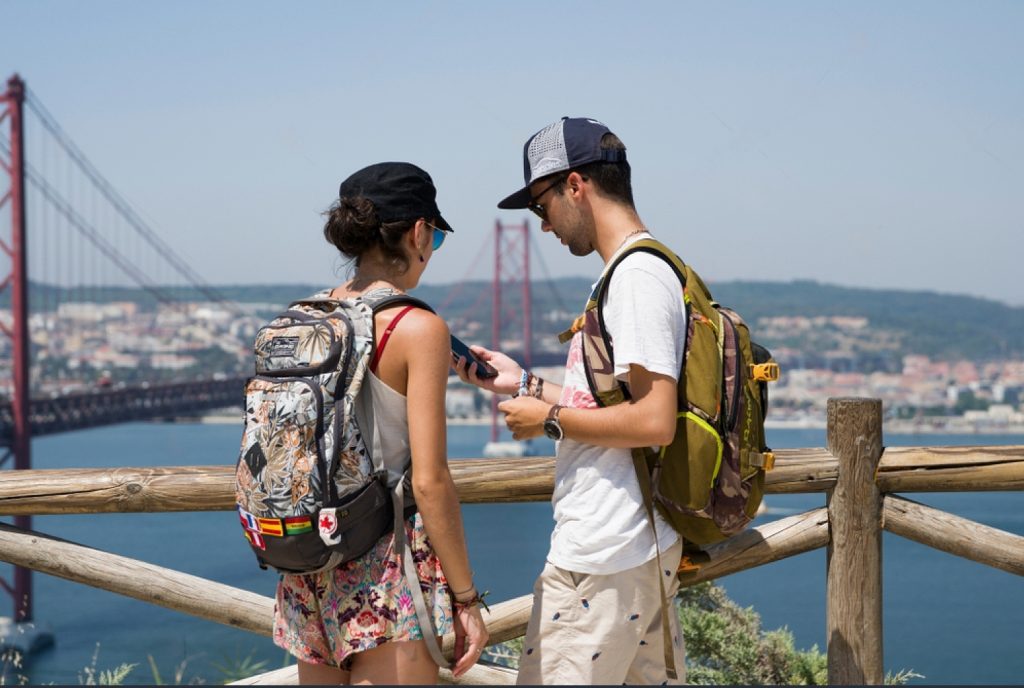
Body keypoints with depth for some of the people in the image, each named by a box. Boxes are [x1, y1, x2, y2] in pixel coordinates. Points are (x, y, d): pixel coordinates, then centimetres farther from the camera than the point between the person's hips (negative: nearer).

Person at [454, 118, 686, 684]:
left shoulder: (636, 276, -17)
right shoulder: (645, 268, 15)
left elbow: (653, 421, -24)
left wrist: (550, 419, -13)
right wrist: (525, 385, 19)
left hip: (603, 555, -11)